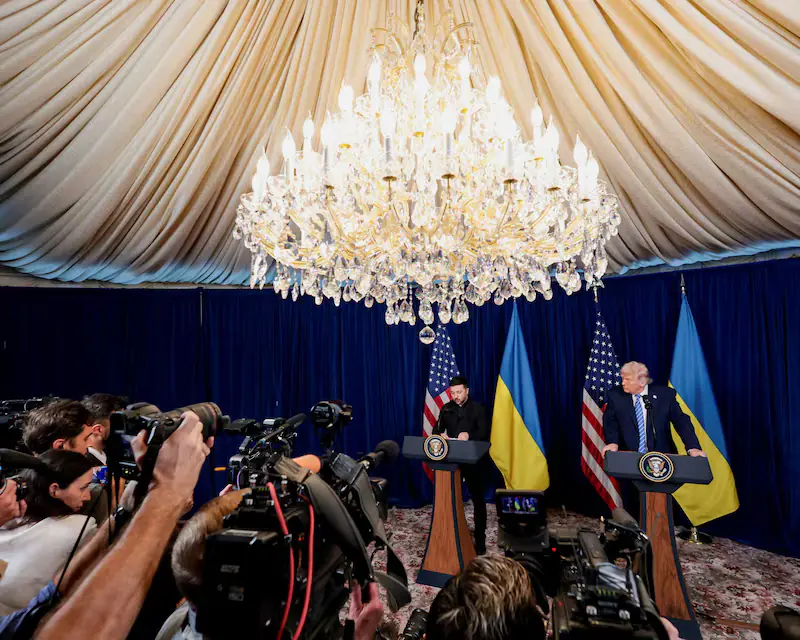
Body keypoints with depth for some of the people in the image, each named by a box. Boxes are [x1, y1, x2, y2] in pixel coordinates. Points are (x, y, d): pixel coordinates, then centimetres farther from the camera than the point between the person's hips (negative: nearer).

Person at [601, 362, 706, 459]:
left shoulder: (665, 394, 1)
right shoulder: (615, 395, 1)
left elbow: (681, 421, 0)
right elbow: (610, 422, 0)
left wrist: (693, 448, -12)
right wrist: (612, 442, -18)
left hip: (661, 456, 1)